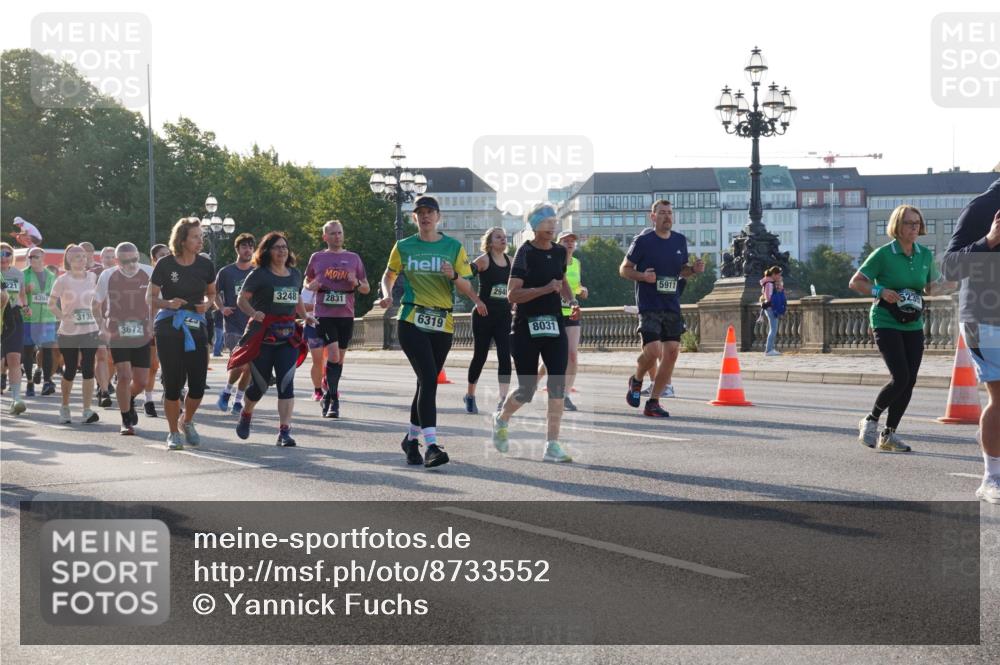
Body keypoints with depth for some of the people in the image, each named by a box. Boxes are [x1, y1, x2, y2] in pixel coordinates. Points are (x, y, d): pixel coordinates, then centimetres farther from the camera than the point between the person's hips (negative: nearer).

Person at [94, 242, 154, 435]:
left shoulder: (149, 274, -6)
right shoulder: (107, 276, -6)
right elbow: (96, 304, 9)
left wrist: (154, 324, -1)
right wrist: (102, 328, -1)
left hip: (142, 335, 2)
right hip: (117, 335, -2)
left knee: (141, 381, 5)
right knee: (124, 376, -13)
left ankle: (129, 400, 40)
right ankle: (126, 421, 2)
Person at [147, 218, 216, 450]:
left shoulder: (205, 265, 3)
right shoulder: (165, 264, -6)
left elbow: (211, 293, 18)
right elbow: (150, 298, -1)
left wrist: (207, 304, -4)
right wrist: (169, 303, -20)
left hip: (196, 327, 3)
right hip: (168, 328, -3)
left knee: (198, 384, -2)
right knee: (173, 383, -2)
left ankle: (187, 422, 27)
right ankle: (173, 433, 15)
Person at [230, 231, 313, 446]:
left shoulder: (295, 274, 14)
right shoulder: (259, 275, -3)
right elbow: (242, 299, -6)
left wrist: (305, 316, 11)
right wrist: (253, 313, -24)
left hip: (287, 336, 4)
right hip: (262, 336, -4)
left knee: (286, 382, -10)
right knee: (260, 383, 5)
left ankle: (284, 431, -11)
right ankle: (246, 415, 36)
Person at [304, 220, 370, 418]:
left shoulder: (353, 258, 9)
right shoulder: (317, 258, 7)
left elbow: (367, 289, 13)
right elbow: (307, 282, 20)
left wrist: (357, 284, -9)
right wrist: (311, 286, -4)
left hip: (346, 315, 3)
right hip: (324, 314, -2)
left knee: (339, 358, 8)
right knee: (333, 355, -15)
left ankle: (329, 395, 25)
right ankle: (333, 400, -10)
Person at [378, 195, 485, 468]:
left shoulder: (453, 247, 7)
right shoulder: (404, 247, 7)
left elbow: (467, 288, 6)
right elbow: (389, 275, 21)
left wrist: (454, 276, -15)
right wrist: (387, 294, 1)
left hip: (442, 323, 3)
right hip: (411, 321, -3)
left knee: (428, 381, 10)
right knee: (428, 378, -19)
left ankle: (411, 438, 30)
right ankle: (431, 446, -25)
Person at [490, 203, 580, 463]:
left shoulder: (560, 252, 8)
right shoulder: (525, 253, -10)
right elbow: (512, 294, -18)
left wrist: (571, 301, 9)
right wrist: (546, 289, -25)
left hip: (554, 324, 5)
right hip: (526, 327, -5)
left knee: (558, 384, -8)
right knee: (527, 389, 1)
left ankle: (552, 445, -4)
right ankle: (501, 419, 34)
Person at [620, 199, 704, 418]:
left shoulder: (680, 240, 10)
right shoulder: (643, 240, -5)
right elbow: (624, 269, 1)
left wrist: (694, 269, 0)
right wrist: (643, 276, -18)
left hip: (672, 307, 5)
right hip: (648, 306, -5)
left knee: (671, 352, -1)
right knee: (653, 351, -17)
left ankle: (653, 403, 9)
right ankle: (636, 381, 16)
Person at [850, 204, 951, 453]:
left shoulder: (925, 255, 7)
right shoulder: (883, 254, -9)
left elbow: (931, 288, 19)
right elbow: (855, 283, -6)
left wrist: (942, 285, -3)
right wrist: (880, 291, -22)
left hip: (913, 325, 6)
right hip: (886, 323, -6)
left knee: (910, 381, 1)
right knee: (901, 377, -17)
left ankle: (888, 435, 13)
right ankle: (871, 421, 6)